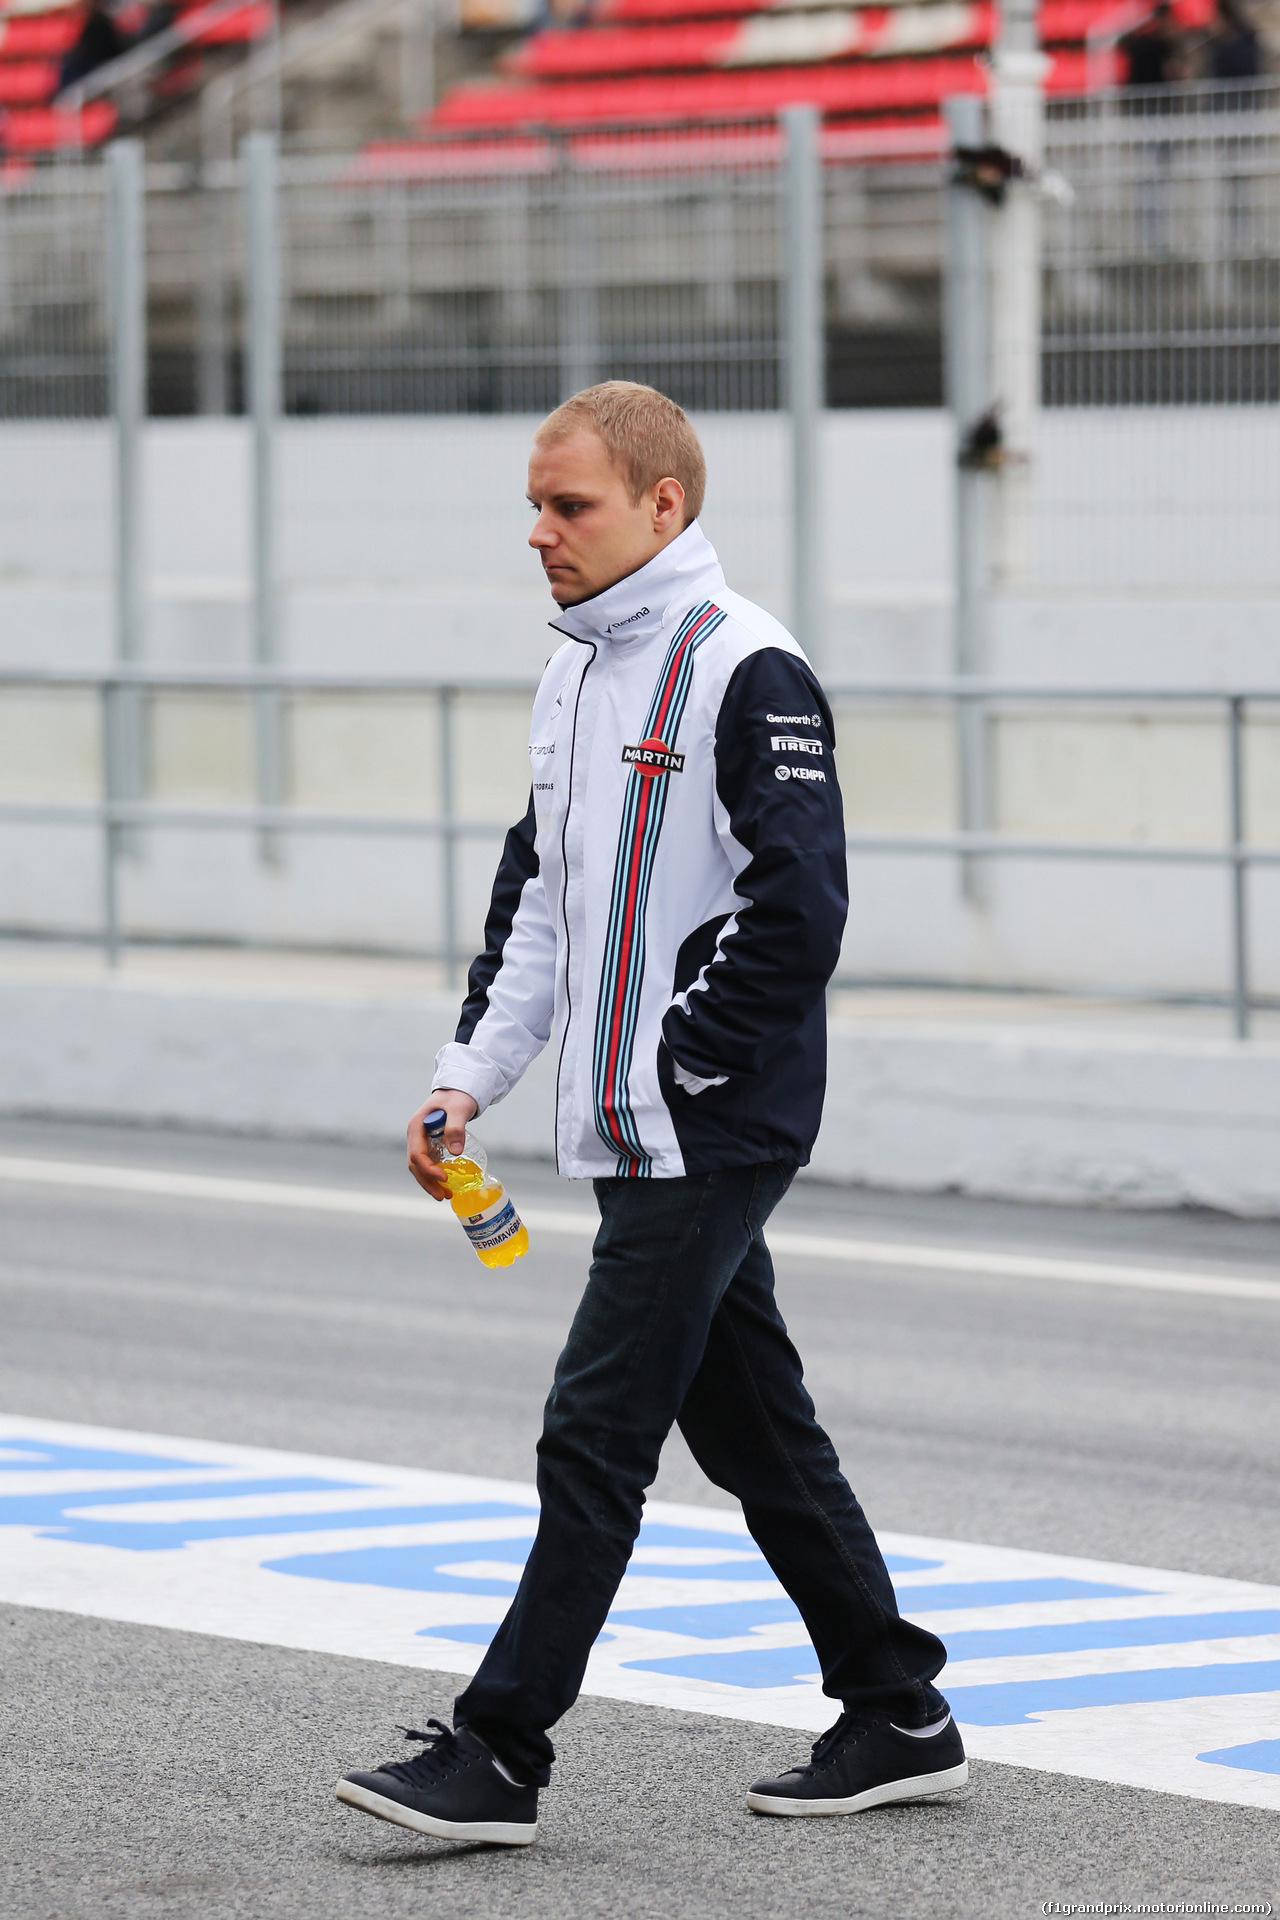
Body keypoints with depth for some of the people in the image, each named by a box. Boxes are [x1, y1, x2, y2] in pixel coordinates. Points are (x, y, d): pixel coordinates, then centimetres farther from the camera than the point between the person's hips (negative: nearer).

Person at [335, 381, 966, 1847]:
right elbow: (541, 893, 20)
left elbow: (798, 913, -19)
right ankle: (899, 1721, 22)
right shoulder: (575, 679, 14)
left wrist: (680, 1074, -15)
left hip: (712, 1134, -9)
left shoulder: (749, 675, -14)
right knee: (754, 1433, 13)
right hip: (635, 1135, 9)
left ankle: (494, 1757, -5)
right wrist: (476, 1070, 9)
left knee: (596, 1436, -8)